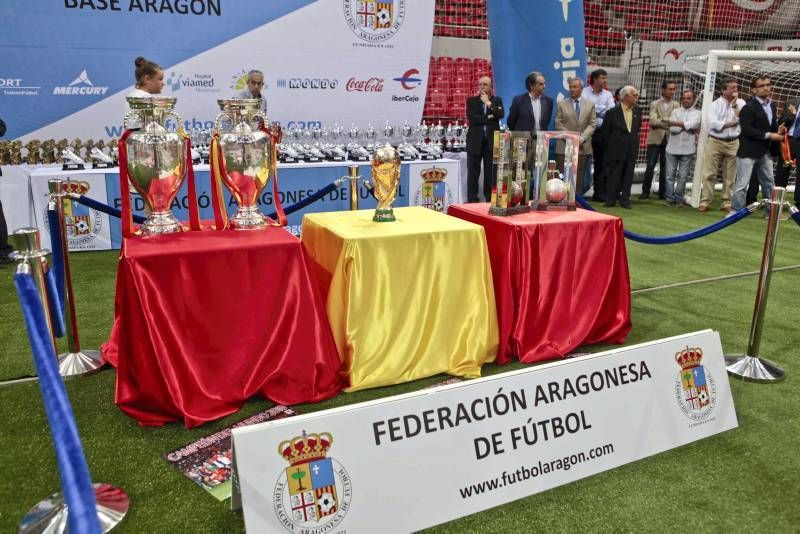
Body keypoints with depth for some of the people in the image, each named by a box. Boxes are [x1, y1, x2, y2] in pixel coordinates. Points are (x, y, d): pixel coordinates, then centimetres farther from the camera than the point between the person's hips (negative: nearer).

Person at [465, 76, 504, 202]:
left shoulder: (497, 100, 11)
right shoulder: (471, 101, 8)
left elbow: (500, 114, -8)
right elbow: (471, 118, -8)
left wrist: (488, 103, -8)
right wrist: (488, 117, -9)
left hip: (491, 142, 1)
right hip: (475, 142, -1)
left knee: (491, 174, 2)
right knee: (473, 174, 0)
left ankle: (490, 200, 9)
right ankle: (472, 201, 6)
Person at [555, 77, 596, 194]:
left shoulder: (590, 104, 10)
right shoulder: (562, 104, 6)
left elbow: (592, 124, 4)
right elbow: (558, 124, 0)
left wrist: (582, 138, -11)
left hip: (582, 147, 1)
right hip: (564, 146, -1)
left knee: (579, 177, 3)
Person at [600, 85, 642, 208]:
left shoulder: (637, 112, 8)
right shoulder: (612, 112, -7)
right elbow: (605, 132, -1)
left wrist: (634, 141, 13)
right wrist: (610, 146, 2)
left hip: (632, 150, 4)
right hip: (617, 150, -4)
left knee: (628, 175, 5)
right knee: (614, 175, 2)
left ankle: (625, 199, 12)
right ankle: (610, 200, 9)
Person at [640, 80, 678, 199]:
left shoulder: (676, 105, 10)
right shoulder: (654, 104, 3)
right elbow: (653, 120, -12)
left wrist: (662, 119, -14)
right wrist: (669, 124, -21)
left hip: (669, 140, 2)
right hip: (655, 139, -2)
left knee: (665, 167, 5)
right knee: (650, 166, -5)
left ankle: (662, 192, 12)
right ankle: (645, 191, 3)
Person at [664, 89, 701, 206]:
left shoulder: (697, 113, 6)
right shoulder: (675, 112, 9)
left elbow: (692, 124, -14)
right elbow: (672, 129, -3)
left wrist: (676, 123, -13)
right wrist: (686, 126, -7)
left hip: (687, 149, -1)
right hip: (673, 147, 1)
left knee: (683, 176, 3)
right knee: (670, 175, 3)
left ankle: (679, 198, 12)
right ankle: (669, 198, 11)